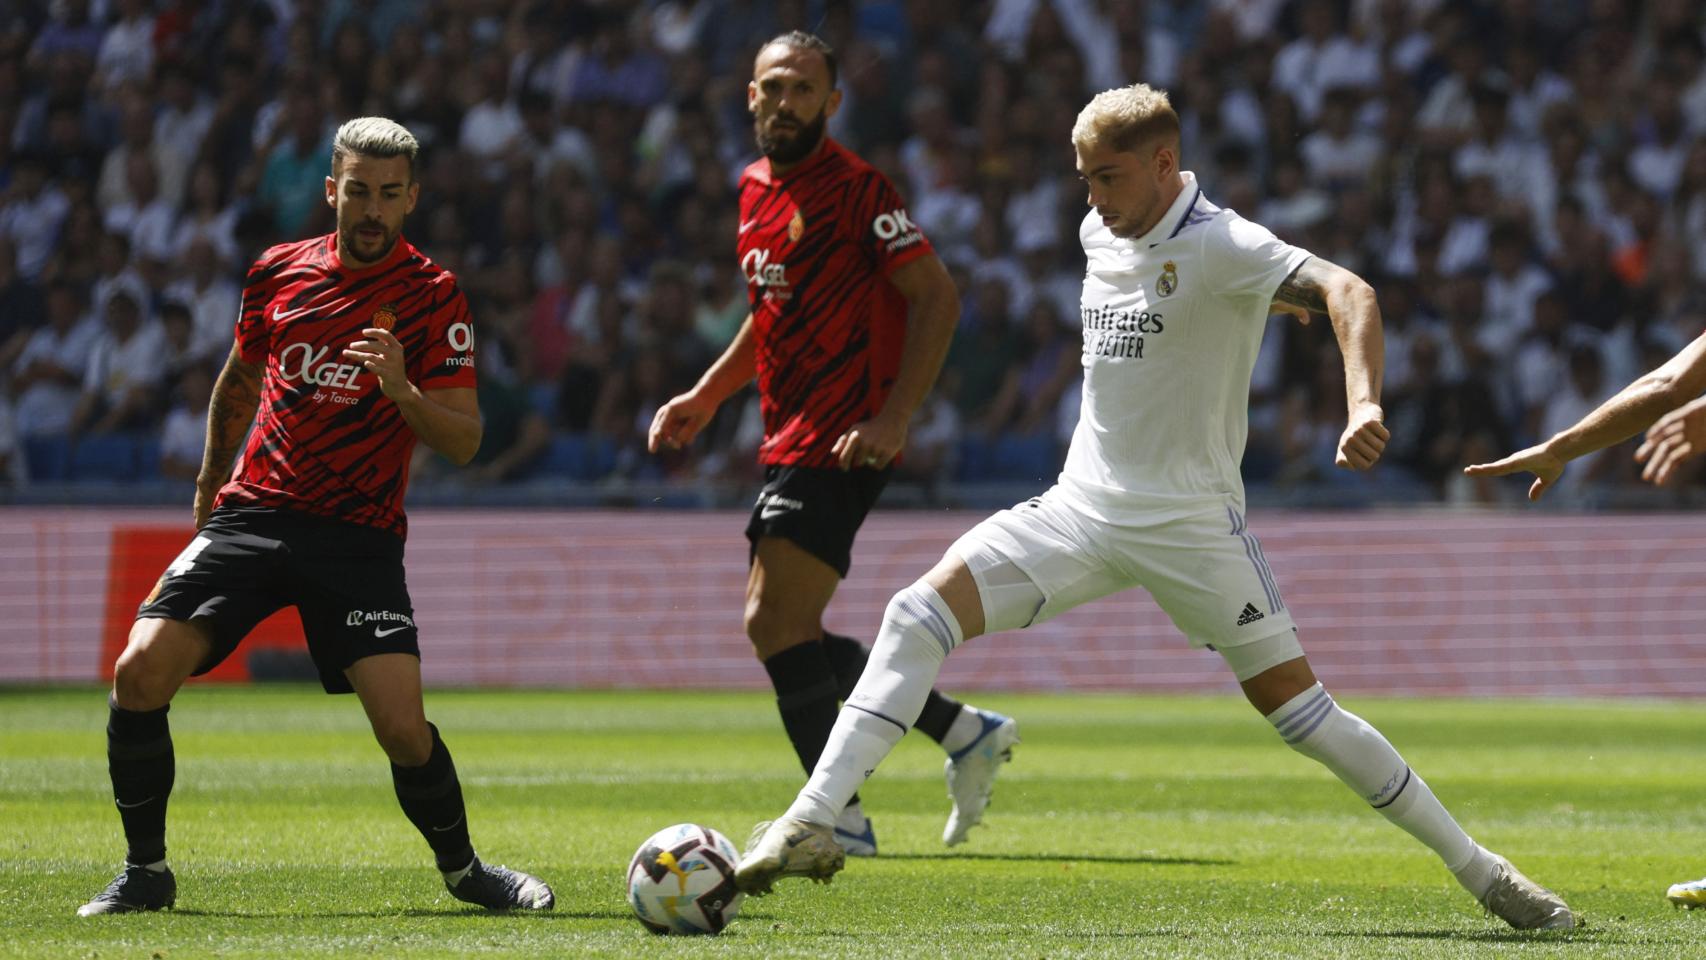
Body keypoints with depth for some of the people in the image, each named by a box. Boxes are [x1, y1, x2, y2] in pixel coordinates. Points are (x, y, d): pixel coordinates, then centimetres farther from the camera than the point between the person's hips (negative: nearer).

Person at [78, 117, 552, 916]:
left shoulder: (433, 296, -4)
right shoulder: (279, 272, 7)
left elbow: (463, 441, -7)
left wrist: (402, 391, -25)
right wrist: (211, 484, 32)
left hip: (358, 536, -3)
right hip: (251, 514, 3)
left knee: (401, 725, -17)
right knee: (141, 671, -15)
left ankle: (462, 868, 11)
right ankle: (145, 871, 2)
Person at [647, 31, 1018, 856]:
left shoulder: (855, 189, -12)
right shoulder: (756, 186, 14)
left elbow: (936, 297, -15)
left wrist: (894, 417, -22)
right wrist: (706, 397, 20)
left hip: (841, 446, -9)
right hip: (789, 441, 9)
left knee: (777, 622, -13)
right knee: (776, 629, 10)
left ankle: (837, 817, -6)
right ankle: (963, 731, 19)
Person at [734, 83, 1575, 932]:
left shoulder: (1220, 247, -16)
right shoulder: (1099, 233, 6)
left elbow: (1345, 291, -33)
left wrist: (1363, 404, -46)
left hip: (1190, 525, -6)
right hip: (1082, 507, 6)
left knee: (1293, 703, -7)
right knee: (920, 612, -12)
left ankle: (1476, 868, 6)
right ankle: (810, 823, -15)